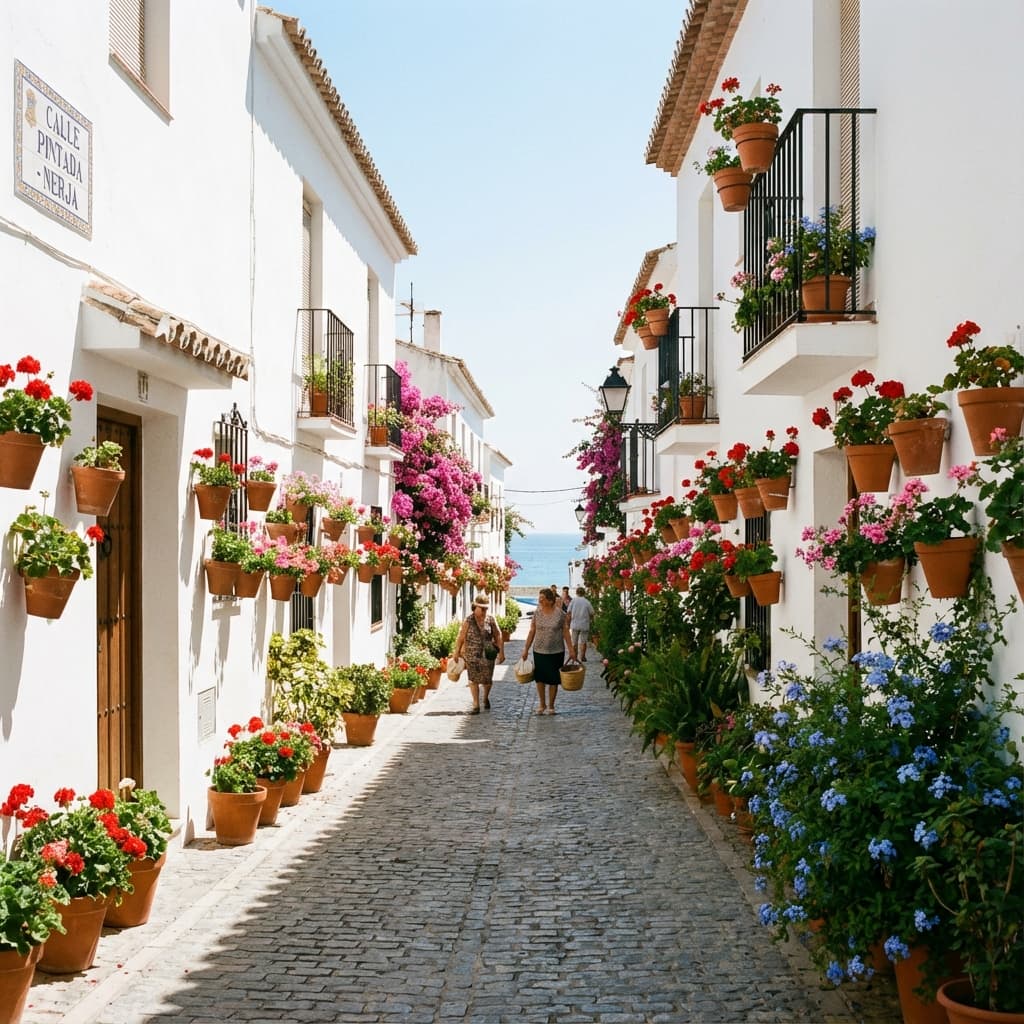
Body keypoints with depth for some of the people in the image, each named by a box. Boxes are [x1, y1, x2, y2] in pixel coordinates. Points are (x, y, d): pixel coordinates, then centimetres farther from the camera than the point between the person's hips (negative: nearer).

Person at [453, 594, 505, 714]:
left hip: (487, 655, 1)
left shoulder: (491, 619, 1)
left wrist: (501, 652, -1)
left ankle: (486, 698, 36)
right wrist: (457, 651, 2)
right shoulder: (469, 620, -2)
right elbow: (461, 637, 1)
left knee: (487, 680, 7)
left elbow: (498, 636, 3)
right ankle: (476, 705, 6)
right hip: (472, 655, -1)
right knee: (474, 679, -1)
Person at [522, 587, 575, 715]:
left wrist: (571, 649, -4)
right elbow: (532, 631, 4)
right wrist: (526, 648, 3)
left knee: (553, 680, 6)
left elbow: (565, 632, -1)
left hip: (556, 652, -2)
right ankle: (542, 705, 21)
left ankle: (551, 706, 20)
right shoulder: (537, 613, -1)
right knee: (540, 678, 6)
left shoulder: (560, 614, -6)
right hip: (539, 651, 2)